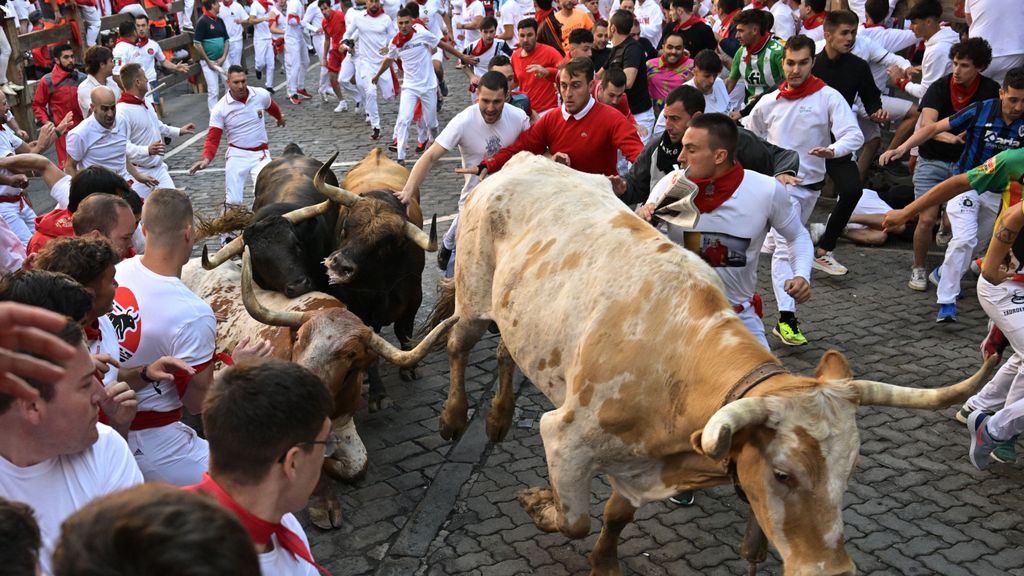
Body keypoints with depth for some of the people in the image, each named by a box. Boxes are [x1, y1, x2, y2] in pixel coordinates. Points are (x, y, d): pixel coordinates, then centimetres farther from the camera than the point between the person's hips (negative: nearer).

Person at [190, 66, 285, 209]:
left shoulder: (261, 95, -5)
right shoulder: (220, 108, -9)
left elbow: (271, 106, 20)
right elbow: (213, 138, -8)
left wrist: (280, 117, 42)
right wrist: (206, 159, -27)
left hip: (260, 154, 1)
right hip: (236, 155, -1)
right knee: (233, 202, -3)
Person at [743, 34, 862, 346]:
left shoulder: (828, 97, -7)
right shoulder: (768, 102, -1)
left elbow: (854, 135, -18)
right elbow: (749, 135, 16)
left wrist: (832, 149, -37)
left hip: (811, 183, 2)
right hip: (779, 181, -2)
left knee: (787, 242, 18)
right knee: (787, 246, -14)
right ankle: (786, 318, -18)